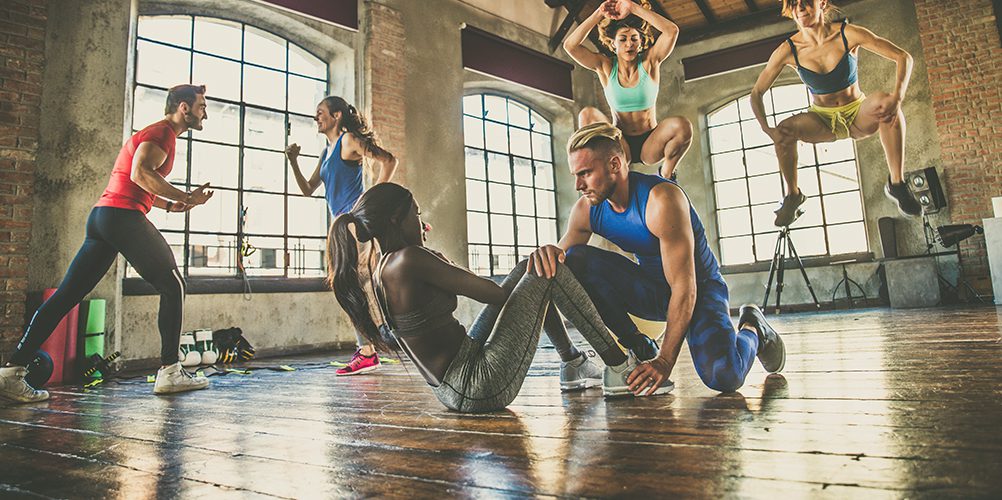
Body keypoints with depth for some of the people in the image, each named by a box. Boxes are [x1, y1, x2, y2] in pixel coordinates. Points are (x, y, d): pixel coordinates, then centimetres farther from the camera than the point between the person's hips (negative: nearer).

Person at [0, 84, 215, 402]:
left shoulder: (152, 133, 28)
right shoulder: (162, 132, -5)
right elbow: (140, 173, -22)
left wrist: (170, 205, 22)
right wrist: (186, 198, -16)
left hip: (102, 215, 10)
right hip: (124, 217, -10)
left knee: (67, 295, 6)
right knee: (173, 286, -2)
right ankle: (169, 373, 0)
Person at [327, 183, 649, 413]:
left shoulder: (382, 272, 10)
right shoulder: (409, 259, -20)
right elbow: (492, 293, -14)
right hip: (483, 386, -10)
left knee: (527, 270, 17)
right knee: (550, 270, -2)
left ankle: (573, 363, 26)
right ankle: (621, 367, 7)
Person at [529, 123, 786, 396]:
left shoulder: (661, 199, -29)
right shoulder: (586, 210, -10)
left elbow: (685, 288, -29)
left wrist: (666, 360, -31)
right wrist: (550, 253, -32)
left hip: (699, 288, -5)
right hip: (652, 290, 5)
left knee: (724, 377, -30)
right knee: (575, 259, -20)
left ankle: (752, 330, 8)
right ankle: (639, 347, -4)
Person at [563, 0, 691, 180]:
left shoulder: (650, 62, -2)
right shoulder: (605, 67, -1)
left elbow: (672, 30, -21)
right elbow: (569, 45, -14)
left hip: (650, 145, 0)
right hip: (620, 146, 0)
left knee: (682, 125, -30)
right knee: (588, 114, -25)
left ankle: (666, 174, -2)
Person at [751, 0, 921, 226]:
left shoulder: (848, 34, -17)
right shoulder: (788, 51, -15)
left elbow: (903, 57, -15)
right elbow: (757, 93, -12)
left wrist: (897, 98, -34)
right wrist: (767, 129, -29)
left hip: (860, 115, 0)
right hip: (823, 121, 1)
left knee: (884, 101, -33)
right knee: (784, 130, -30)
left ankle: (896, 182, -22)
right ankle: (793, 195, -6)